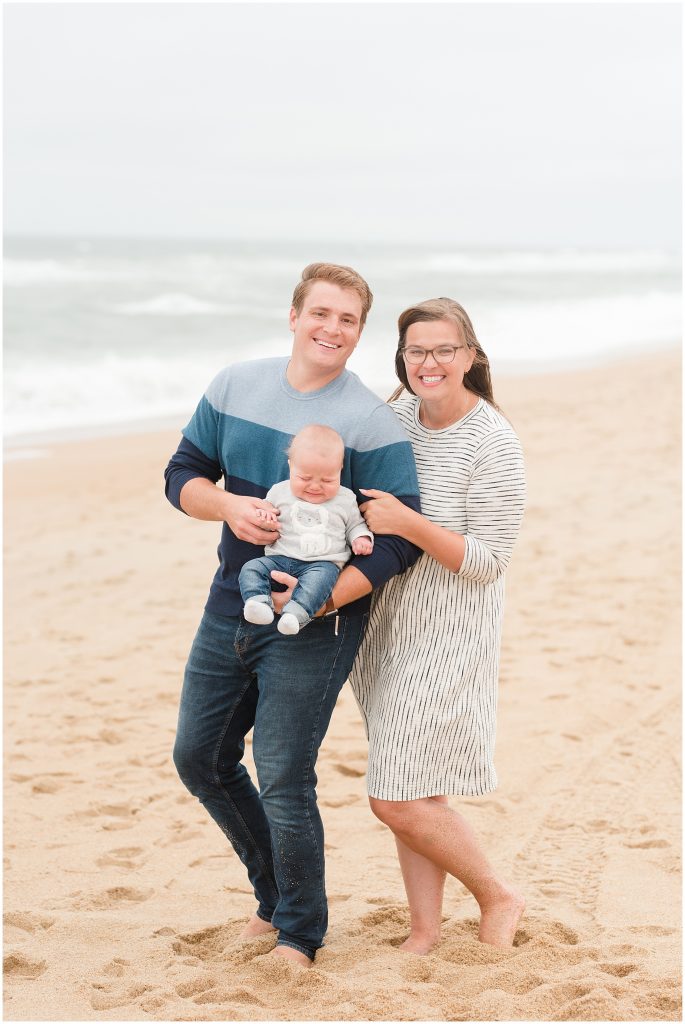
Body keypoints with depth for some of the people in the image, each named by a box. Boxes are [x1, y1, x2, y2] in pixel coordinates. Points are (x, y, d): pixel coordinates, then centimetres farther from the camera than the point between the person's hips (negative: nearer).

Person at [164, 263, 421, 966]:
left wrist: (324, 597, -24)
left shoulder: (373, 425, -12)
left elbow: (400, 540, -14)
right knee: (199, 758, 13)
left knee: (283, 783, -5)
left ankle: (299, 936, 18)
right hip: (230, 604, 6)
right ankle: (274, 897, 34)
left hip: (314, 625, -6)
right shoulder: (235, 388, 4)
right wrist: (229, 506, -13)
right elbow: (182, 475, 9)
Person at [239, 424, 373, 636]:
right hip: (279, 558, 3)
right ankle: (258, 601, -42)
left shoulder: (345, 499, 11)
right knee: (252, 568, -22)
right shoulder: (279, 492, 12)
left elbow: (355, 525, 23)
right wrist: (263, 516, -1)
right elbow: (265, 509, 23)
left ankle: (297, 612, -54)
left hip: (324, 562, -3)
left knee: (321, 577, -37)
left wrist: (361, 538, 1)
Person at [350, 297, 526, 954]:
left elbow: (487, 560, -17)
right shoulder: (398, 415, 3)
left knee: (398, 799, -5)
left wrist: (406, 523, -26)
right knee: (404, 796, 11)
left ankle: (497, 898, 17)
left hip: (446, 635, -7)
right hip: (386, 628, 7)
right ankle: (425, 930, 22)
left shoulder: (493, 446, -17)